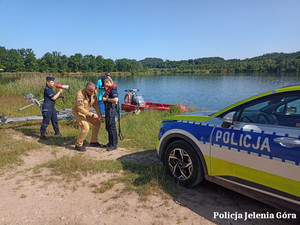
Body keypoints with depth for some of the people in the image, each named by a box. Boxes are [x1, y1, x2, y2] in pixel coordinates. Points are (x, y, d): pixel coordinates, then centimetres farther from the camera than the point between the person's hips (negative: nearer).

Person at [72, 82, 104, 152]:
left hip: (86, 111, 8)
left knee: (97, 123, 5)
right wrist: (92, 115, -37)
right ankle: (78, 145, -2)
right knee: (85, 128, -21)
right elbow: (80, 109, -35)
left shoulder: (93, 93, -11)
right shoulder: (80, 94, -31)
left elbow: (95, 104, -1)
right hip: (78, 112, -7)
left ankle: (93, 142, 19)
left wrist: (99, 113, -14)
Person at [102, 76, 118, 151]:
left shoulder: (113, 89, -16)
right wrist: (104, 99, 9)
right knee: (108, 127, 17)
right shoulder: (109, 88, 13)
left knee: (111, 127, -3)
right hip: (108, 109, 10)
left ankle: (114, 145, 6)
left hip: (111, 109, -10)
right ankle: (110, 143, 30)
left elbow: (115, 99, -27)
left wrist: (106, 99, -17)